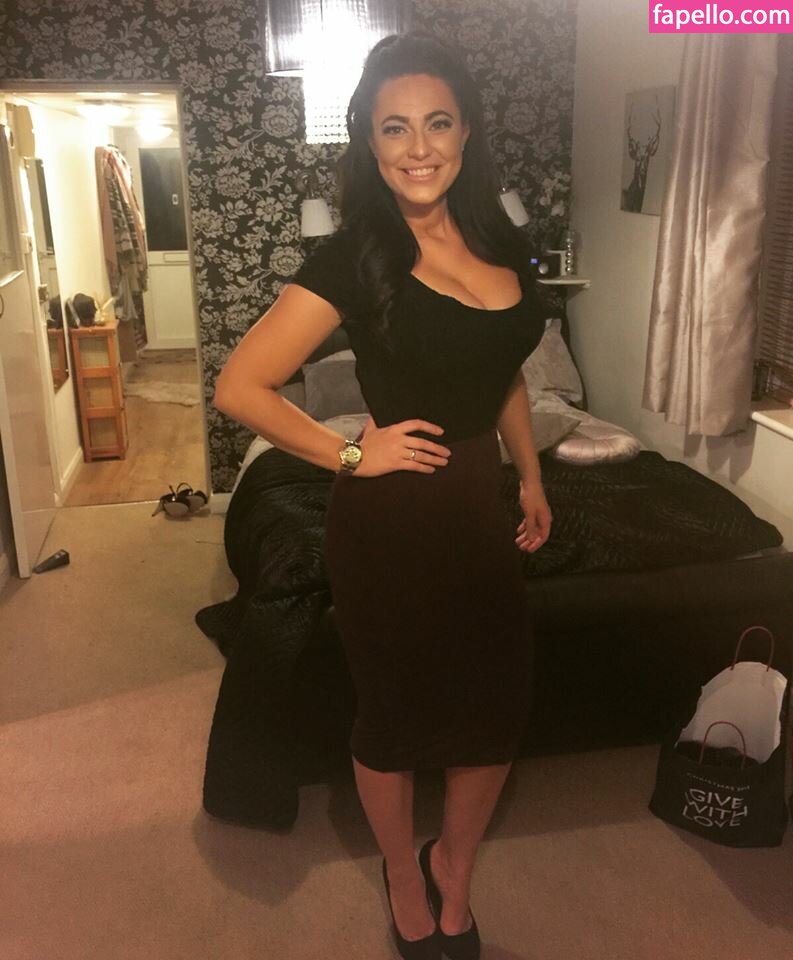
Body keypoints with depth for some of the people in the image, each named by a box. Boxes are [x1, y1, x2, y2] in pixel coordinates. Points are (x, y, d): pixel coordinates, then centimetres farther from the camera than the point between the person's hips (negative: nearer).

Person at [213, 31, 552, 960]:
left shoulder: (501, 245, 3)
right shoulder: (352, 258, -15)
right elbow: (239, 386, -15)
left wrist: (531, 477, 15)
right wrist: (352, 454, -14)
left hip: (480, 509, 6)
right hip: (390, 520, -6)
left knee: (500, 708, 15)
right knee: (395, 715, 13)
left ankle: (454, 864, 44)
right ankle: (404, 873, 43)